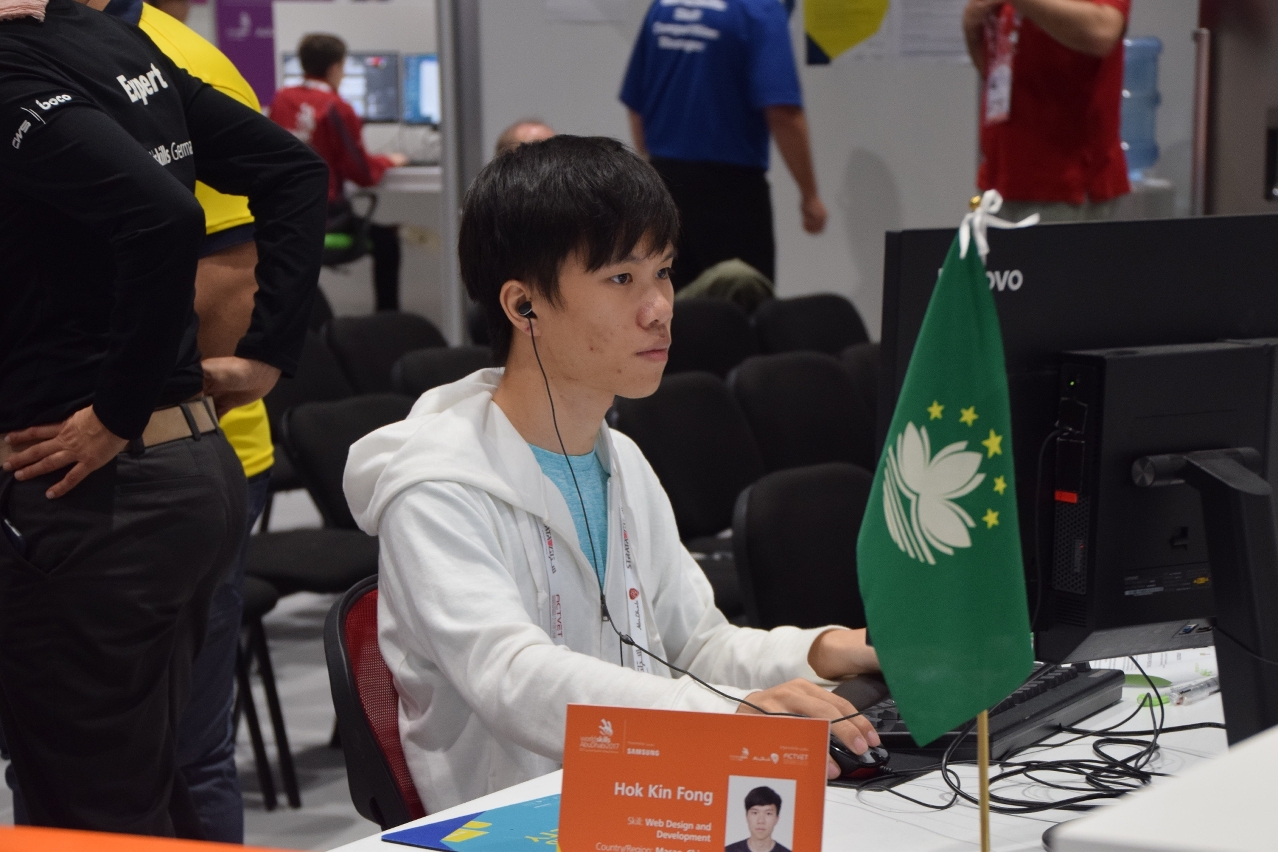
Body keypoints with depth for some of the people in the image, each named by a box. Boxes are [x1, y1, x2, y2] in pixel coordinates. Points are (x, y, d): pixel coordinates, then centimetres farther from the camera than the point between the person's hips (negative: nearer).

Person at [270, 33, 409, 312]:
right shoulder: (337, 108, -15)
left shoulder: (281, 98, 3)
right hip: (324, 213, -6)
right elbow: (362, 173, -12)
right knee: (385, 236, 17)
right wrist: (389, 161, 10)